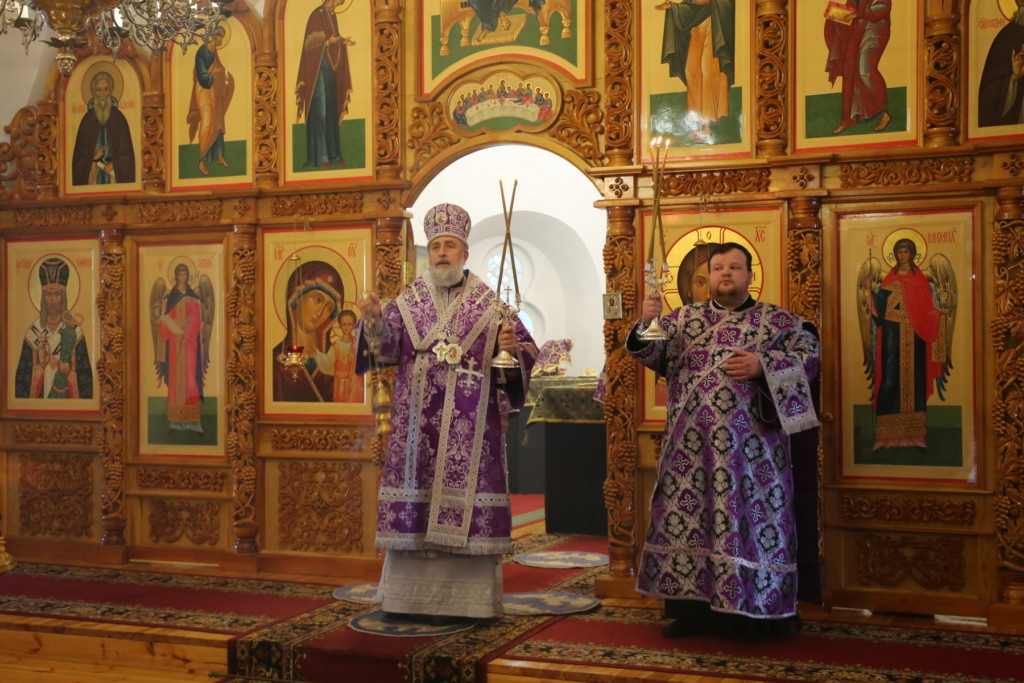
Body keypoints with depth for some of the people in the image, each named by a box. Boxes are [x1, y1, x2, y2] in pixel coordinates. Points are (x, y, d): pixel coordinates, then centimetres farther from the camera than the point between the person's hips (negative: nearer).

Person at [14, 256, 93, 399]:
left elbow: (85, 376, -2)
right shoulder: (34, 331, 2)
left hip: (66, 396, -1)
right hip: (40, 397, 1)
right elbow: (22, 376, 3)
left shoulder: (73, 331, -2)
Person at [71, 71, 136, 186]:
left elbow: (126, 154, 2)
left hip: (115, 177, -1)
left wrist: (114, 164, -13)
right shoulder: (87, 120, 4)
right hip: (92, 178, 1)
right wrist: (93, 157, -12)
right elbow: (79, 155, 6)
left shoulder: (119, 119, 1)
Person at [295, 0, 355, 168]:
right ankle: (319, 156, -7)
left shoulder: (333, 16, 13)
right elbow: (311, 43, -15)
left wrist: (343, 42, 5)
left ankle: (332, 154, 12)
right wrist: (328, 42, -28)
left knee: (332, 111, 9)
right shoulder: (317, 15, -11)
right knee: (319, 111, -8)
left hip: (331, 67, 8)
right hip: (318, 67, -8)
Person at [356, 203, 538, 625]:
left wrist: (511, 349, -18)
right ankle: (410, 594, 15)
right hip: (416, 423, 2)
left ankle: (460, 598, 5)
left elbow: (525, 352, 3)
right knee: (414, 501, 4)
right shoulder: (409, 301, 11)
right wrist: (373, 320, -17)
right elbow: (386, 346, 1)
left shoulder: (489, 304, 5)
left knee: (463, 505, -3)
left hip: (468, 427, -2)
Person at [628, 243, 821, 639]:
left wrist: (763, 365, -16)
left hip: (748, 446, -3)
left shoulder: (778, 320, 6)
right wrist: (647, 323, -15)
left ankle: (759, 613, 9)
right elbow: (651, 353, 6)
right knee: (687, 516, 3)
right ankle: (692, 606, 12)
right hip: (691, 446, 3)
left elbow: (809, 355, -2)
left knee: (751, 516, -1)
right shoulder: (683, 319, 13)